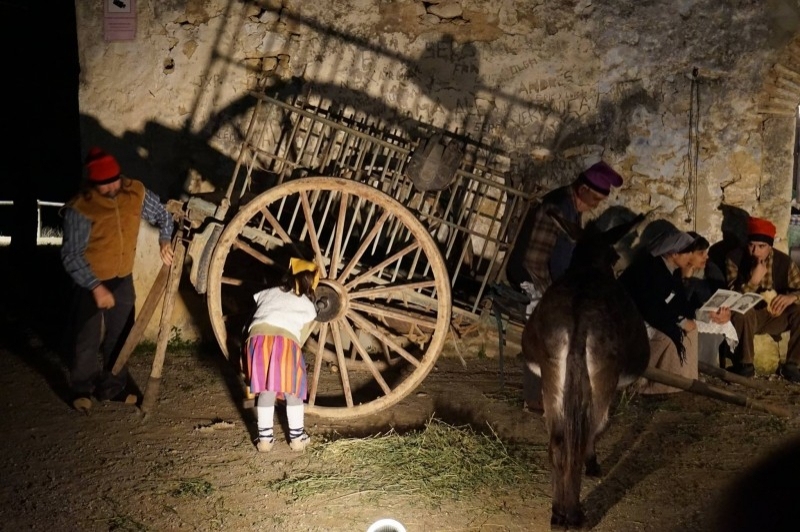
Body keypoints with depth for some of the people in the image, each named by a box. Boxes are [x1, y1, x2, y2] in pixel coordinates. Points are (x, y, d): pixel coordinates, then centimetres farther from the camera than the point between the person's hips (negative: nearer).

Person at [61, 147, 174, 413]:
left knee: (120, 337, 14)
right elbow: (71, 256, -22)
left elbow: (162, 214, 9)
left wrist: (165, 240, -8)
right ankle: (82, 390, 24)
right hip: (90, 283, -5)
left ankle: (112, 387, 30)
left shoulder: (136, 192, -9)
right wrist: (96, 287, -29)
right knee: (87, 340, 4)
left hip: (123, 279, 5)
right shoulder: (80, 209, -24)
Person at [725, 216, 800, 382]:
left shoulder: (784, 261, -5)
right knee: (741, 313, -37)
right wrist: (754, 280, -35)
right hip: (747, 315, -3)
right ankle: (745, 365, -16)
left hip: (775, 316, 3)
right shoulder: (735, 259, -14)